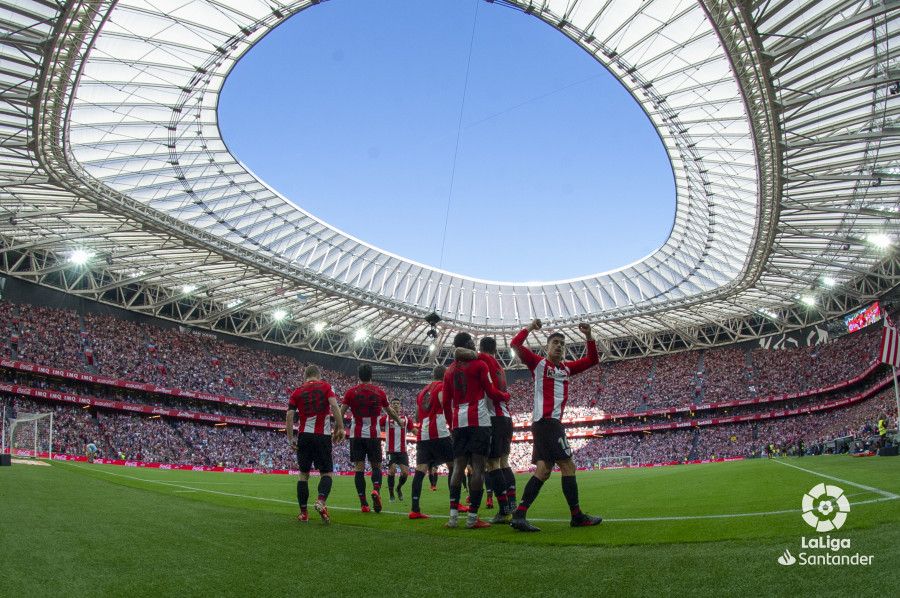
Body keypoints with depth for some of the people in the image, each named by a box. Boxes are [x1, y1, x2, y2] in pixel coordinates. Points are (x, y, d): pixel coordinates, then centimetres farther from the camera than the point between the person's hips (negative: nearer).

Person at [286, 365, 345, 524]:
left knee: (303, 474, 12)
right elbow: (334, 405, -10)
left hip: (304, 435, 2)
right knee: (326, 473, 5)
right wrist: (340, 428, -8)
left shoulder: (297, 392, 10)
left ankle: (303, 512, 8)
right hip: (323, 435, -2)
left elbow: (289, 415, 1)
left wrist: (290, 439, 5)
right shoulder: (325, 386, 5)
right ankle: (321, 501, -21)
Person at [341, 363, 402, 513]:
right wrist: (399, 422, 34)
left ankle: (363, 503, -3)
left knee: (359, 468, 2)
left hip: (356, 435, 0)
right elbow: (390, 411, 17)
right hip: (374, 434, 0)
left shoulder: (351, 392, 1)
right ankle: (376, 490, -19)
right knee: (376, 466, 10)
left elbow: (341, 412, -4)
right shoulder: (379, 392, 4)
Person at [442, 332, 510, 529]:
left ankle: (453, 515, 0)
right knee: (478, 467, -5)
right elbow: (492, 393, -1)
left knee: (458, 467, 6)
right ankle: (472, 518, -8)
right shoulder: (479, 364, -1)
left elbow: (446, 402, 14)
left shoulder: (449, 370, 14)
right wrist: (507, 396, 19)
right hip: (479, 421, -5)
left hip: (458, 423, 5)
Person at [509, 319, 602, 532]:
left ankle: (519, 515, 0)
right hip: (546, 421, -8)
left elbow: (592, 360, 21)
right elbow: (515, 345, -7)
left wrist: (589, 337, 9)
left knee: (543, 470, 2)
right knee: (568, 466, -8)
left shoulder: (566, 368, 22)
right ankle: (577, 516, -1)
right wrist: (530, 327, -13)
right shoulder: (538, 363, 3)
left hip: (552, 423, 8)